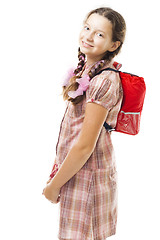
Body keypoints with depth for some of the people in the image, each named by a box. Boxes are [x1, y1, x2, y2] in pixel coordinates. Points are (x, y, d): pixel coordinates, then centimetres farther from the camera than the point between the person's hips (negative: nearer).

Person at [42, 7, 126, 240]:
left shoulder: (104, 81, -23)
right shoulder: (86, 69, 6)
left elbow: (85, 147, -23)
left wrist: (54, 186, -13)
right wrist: (59, 167, 15)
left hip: (87, 176, -8)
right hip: (74, 167, 8)